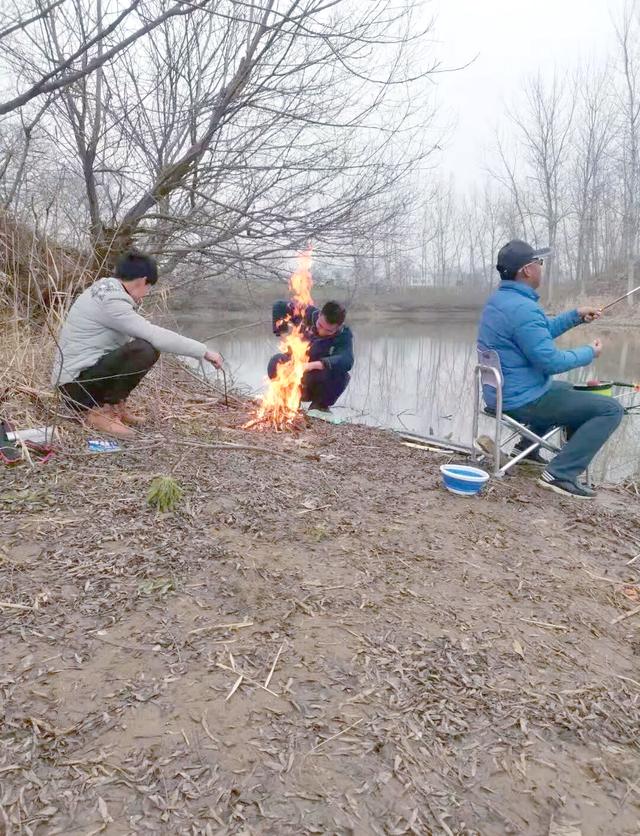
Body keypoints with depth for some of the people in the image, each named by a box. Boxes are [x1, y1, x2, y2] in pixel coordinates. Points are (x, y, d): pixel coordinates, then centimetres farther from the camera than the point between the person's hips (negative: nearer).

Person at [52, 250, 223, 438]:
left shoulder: (105, 292, 11)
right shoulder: (111, 302, -20)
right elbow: (156, 336, -25)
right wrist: (203, 351, -20)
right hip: (76, 385, -10)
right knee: (145, 350, -25)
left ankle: (115, 406, 10)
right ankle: (101, 412, -12)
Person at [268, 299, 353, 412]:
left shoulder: (344, 335, -18)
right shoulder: (309, 314, -14)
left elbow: (347, 361, -38)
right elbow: (278, 306, -2)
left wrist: (312, 365, -47)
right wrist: (283, 334, -14)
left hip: (318, 383, -1)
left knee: (341, 376, -31)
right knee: (276, 362, -29)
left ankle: (320, 405, -1)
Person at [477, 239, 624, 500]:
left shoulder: (498, 300, 7)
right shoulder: (523, 308, -25)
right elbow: (551, 361, -23)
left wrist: (576, 315, 15)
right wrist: (589, 353, -6)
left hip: (500, 394, 10)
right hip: (522, 400, -10)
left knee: (565, 388, 37)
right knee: (611, 409, -5)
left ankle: (528, 447, 32)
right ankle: (560, 473, -10)